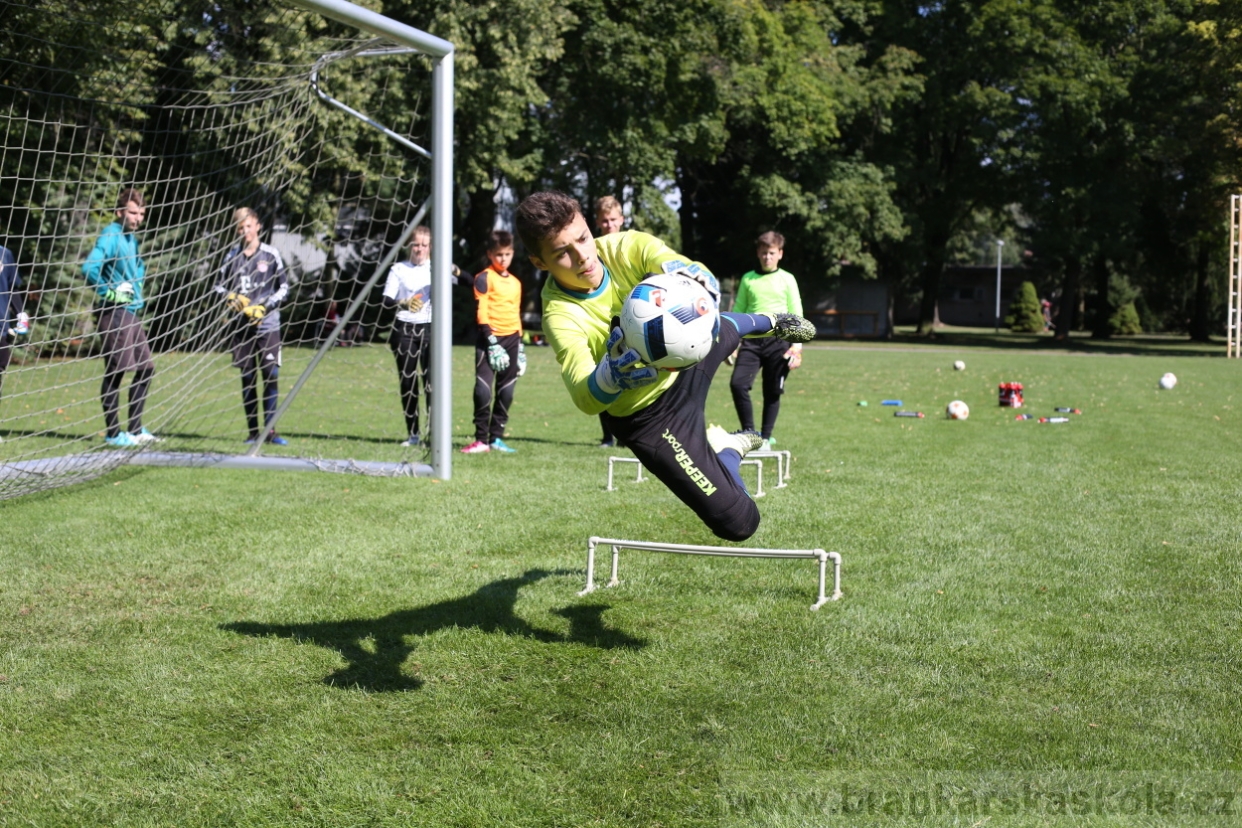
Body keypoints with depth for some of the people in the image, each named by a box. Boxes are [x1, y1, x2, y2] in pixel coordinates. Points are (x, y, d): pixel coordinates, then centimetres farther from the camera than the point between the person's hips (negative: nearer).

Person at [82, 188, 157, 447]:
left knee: (146, 367, 12)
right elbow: (88, 268, -28)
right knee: (115, 371, -4)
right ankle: (113, 433, 3)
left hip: (131, 313, 10)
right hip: (114, 312, -10)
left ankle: (135, 428, 20)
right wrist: (111, 291, -21)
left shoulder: (132, 238, 15)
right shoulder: (110, 236, -13)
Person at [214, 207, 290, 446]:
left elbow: (283, 287, 5)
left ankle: (269, 429, -1)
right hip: (240, 325, 2)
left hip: (268, 324, -2)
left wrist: (264, 307, -8)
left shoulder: (270, 254, 2)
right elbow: (220, 286, 15)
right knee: (247, 377, 4)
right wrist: (231, 298, -5)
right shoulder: (232, 255, 9)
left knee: (271, 375, -7)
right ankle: (252, 431, 9)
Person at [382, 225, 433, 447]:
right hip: (404, 330, 1)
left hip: (430, 329, -1)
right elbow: (387, 300, -2)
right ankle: (413, 434, 11)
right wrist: (402, 304, -22)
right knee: (407, 382, 3)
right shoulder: (399, 269, 6)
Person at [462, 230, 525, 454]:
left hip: (511, 339, 6)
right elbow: (482, 312, -9)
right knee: (483, 389, -13)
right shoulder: (484, 278, -3)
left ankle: (496, 437, 12)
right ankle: (481, 439, -7)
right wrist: (492, 342, -16)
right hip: (490, 338, -6)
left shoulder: (516, 283, 17)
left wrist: (520, 347, 19)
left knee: (506, 391, 5)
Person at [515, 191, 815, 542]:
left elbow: (703, 280, -33)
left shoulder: (627, 247, -23)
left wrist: (692, 282, -57)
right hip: (650, 419, -5)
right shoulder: (562, 316, -33)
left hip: (687, 358, 5)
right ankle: (726, 451, 22)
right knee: (738, 523, -7)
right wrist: (614, 371, -66)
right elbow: (586, 399, -44)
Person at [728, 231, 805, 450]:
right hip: (751, 340, 1)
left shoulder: (787, 280, 6)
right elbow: (737, 312, 13)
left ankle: (765, 438, 15)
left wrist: (797, 346, -2)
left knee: (772, 392, 2)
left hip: (778, 341, -1)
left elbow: (796, 315, 5)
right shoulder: (748, 279, 10)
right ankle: (749, 431, -1)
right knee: (737, 383, -16)